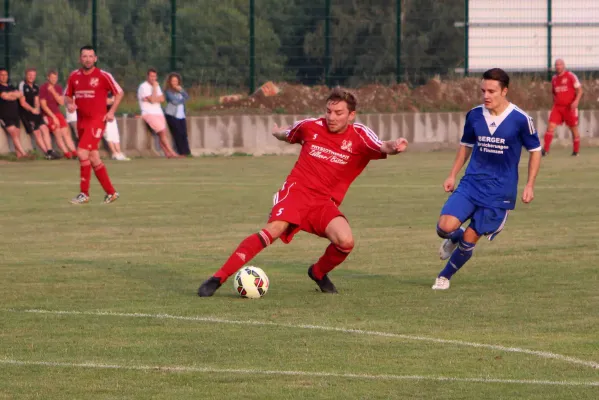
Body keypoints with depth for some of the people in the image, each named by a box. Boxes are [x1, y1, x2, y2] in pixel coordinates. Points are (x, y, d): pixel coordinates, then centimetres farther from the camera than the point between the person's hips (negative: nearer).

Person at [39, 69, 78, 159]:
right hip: (48, 115, -5)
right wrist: (53, 117, -14)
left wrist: (53, 92, -15)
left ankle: (74, 152, -3)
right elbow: (43, 105, -11)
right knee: (58, 132, -17)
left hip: (57, 113, 6)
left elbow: (62, 102, -2)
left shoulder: (58, 88, 8)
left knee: (66, 132, -2)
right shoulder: (43, 88, -8)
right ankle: (67, 153, -19)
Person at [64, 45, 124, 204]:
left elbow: (119, 93, 2)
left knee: (82, 152, -18)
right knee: (93, 158, 9)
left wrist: (112, 111, -8)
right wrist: (69, 104, -4)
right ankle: (111, 192, 19)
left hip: (97, 120, -6)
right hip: (81, 121, 6)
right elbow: (67, 95, 18)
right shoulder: (74, 76, 7)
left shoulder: (103, 76, -6)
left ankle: (84, 193, -11)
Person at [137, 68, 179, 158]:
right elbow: (152, 100, -17)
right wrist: (154, 87, -12)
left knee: (163, 134, -6)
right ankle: (172, 153, -19)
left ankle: (167, 154, -14)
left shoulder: (156, 85, 18)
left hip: (158, 113, 7)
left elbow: (162, 99, 7)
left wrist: (154, 99, -10)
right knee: (162, 132, -18)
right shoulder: (144, 87, -7)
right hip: (149, 113, -7)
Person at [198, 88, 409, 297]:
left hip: (324, 202, 2)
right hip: (296, 190, -1)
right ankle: (218, 278, -30)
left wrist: (393, 147, -44)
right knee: (274, 229, -29)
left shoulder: (359, 136, -3)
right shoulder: (311, 126, 2)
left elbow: (382, 147, -24)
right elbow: (288, 135, 26)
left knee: (346, 242, -23)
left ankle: (318, 273, 13)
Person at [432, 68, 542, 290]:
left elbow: (535, 151, 1)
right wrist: (452, 175, 11)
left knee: (470, 238, -3)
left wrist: (529, 186, -5)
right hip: (472, 183, 3)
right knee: (445, 227, -16)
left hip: (500, 191, -3)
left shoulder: (520, 120, -11)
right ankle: (454, 239, 22)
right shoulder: (474, 116, 0)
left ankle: (445, 276, 21)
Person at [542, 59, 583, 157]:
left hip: (570, 107, -4)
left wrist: (576, 101, -21)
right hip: (557, 107, 4)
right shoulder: (554, 78, 10)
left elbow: (579, 90, -7)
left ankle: (576, 151, 20)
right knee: (551, 126, -11)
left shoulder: (571, 76, -6)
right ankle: (545, 149, -13)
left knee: (574, 129, 6)